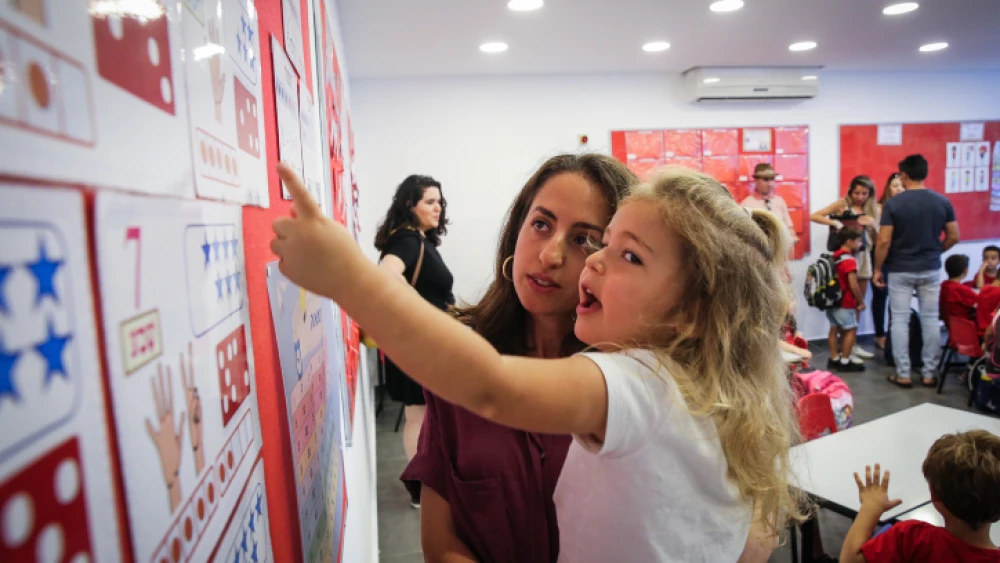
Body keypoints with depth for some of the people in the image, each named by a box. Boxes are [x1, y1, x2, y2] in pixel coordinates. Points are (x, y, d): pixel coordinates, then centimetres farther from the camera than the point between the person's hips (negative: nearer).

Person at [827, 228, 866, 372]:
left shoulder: (834, 257, 7)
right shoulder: (849, 260, -18)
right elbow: (853, 285, -21)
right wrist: (861, 302, -10)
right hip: (844, 302, -8)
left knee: (834, 328, 12)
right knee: (851, 329, 2)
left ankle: (834, 358, 19)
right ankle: (845, 361, 4)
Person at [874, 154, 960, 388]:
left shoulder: (893, 203, -12)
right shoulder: (943, 202, -1)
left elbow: (884, 241, -14)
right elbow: (954, 237, 3)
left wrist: (878, 268, -3)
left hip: (900, 271, -3)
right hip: (931, 270, 3)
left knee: (899, 321, 4)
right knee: (930, 320, 10)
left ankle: (903, 374, 8)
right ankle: (929, 373, 16)